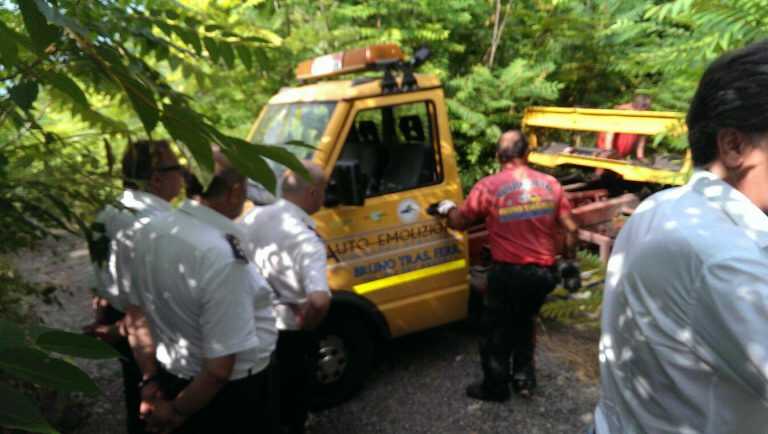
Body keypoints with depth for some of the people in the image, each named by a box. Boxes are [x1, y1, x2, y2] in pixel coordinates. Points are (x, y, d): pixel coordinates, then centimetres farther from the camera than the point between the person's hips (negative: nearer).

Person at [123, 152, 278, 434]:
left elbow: (138, 317, 4)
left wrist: (150, 379, 12)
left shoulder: (148, 231, -7)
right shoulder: (222, 257, -31)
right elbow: (220, 368, -28)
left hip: (172, 380, 7)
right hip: (232, 394, -6)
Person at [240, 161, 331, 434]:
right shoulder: (306, 240, -26)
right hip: (288, 338, -7)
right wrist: (305, 324, -19)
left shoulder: (253, 216, -3)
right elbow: (320, 300, -40)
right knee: (290, 409, 16)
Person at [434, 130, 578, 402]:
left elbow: (459, 223, 0)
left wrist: (447, 210, 21)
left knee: (498, 331, 15)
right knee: (525, 323, 26)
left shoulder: (488, 187, -10)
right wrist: (569, 260, 16)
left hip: (507, 273, -4)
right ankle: (524, 378, 34)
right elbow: (570, 229, 1)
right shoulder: (550, 183, 0)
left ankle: (495, 387, 28)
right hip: (543, 272, 4)